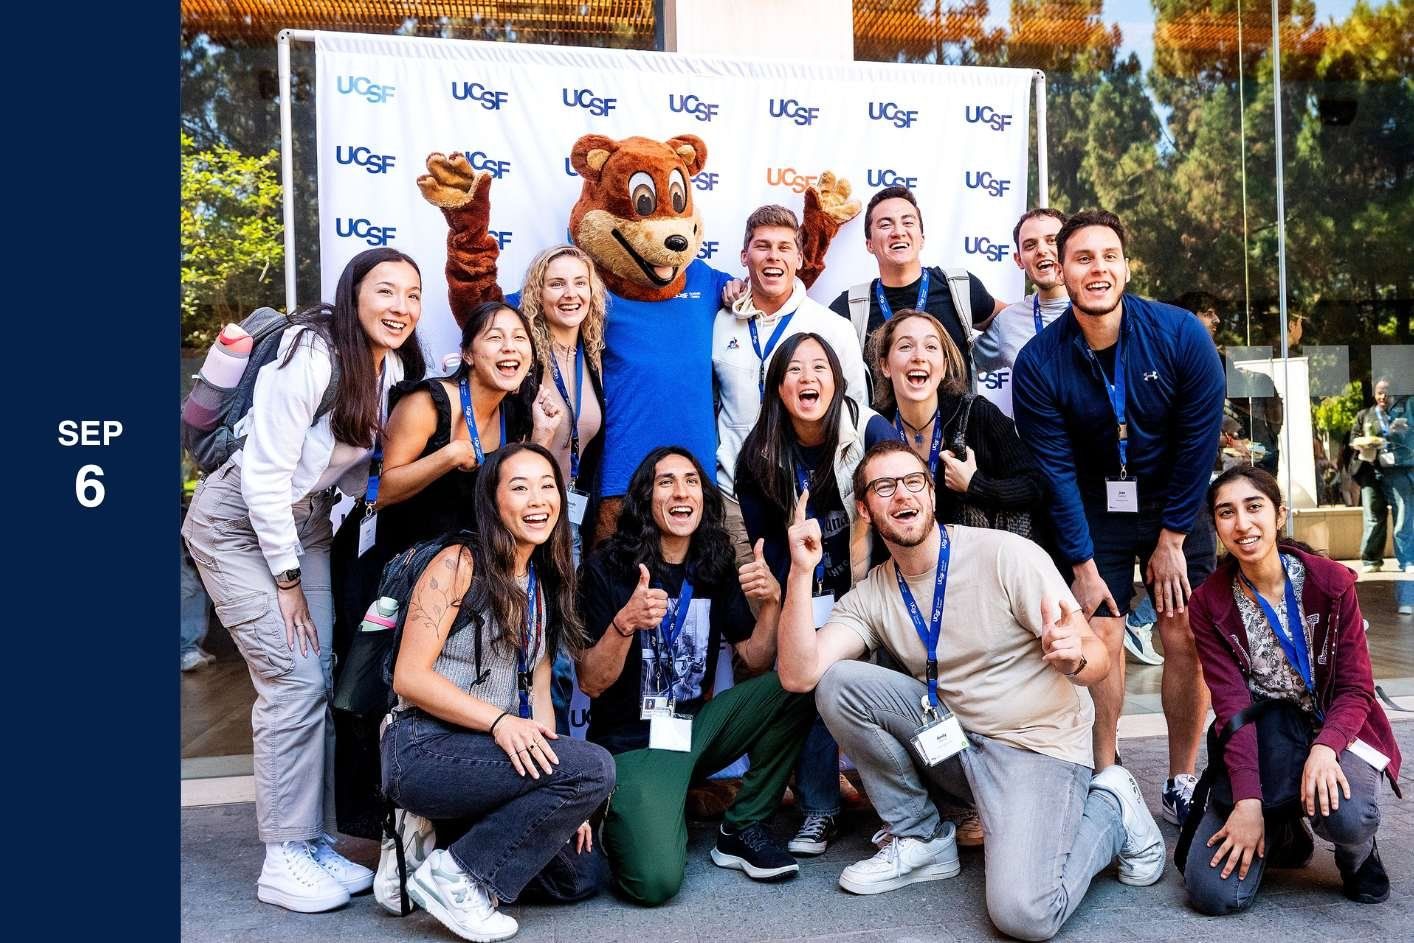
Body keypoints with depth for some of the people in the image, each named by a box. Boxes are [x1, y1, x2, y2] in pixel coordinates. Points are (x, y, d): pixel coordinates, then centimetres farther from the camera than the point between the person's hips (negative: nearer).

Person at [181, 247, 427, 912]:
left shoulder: (392, 367, -1)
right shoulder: (311, 357, -24)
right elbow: (265, 475, -22)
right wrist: (286, 579, -17)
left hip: (305, 522, 7)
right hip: (238, 524, -7)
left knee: (318, 680, 3)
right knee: (293, 679, -11)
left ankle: (312, 841, 14)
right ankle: (282, 860, 0)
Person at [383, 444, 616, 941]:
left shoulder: (544, 585, 14)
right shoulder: (459, 564, -9)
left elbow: (537, 692, 11)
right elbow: (409, 678, -14)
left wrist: (559, 801, 1)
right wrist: (500, 721, -25)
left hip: (490, 753, 8)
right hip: (424, 750, -7)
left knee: (581, 875, 4)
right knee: (594, 769, -24)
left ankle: (446, 832, 14)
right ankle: (456, 876, -13)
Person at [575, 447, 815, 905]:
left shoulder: (717, 569, 5)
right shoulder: (607, 569, -9)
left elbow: (756, 662, 1)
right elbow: (590, 684, -12)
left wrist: (772, 602, -17)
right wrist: (625, 623, -30)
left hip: (698, 725, 5)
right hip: (631, 740, -5)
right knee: (655, 881, -26)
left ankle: (743, 829, -3)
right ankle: (622, 817, 9)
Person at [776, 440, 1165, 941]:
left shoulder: (1006, 554, -15)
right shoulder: (869, 595, -2)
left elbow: (1098, 655, -15)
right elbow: (799, 676, -16)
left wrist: (1074, 659, -39)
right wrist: (802, 571, -23)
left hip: (1038, 745, -4)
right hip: (950, 739, 5)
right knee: (837, 684, -16)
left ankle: (1109, 808, 6)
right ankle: (922, 837, 1)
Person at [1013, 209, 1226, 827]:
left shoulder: (1181, 335, -17)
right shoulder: (1038, 363, -17)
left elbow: (1199, 442, -11)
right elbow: (1055, 470, -12)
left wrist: (1171, 540, -8)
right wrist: (1082, 565, -11)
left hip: (1174, 503, 1)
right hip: (1094, 507, 0)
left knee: (1185, 640, -3)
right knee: (1100, 639, -7)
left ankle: (1181, 786, 12)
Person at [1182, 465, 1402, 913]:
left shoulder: (1331, 582, -7)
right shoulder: (1209, 604, -7)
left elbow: (1356, 689, -8)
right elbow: (1231, 705, -14)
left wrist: (1324, 748, -29)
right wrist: (1248, 799, -26)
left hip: (1333, 733, 0)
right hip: (1255, 745, 1)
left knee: (1346, 816, -37)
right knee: (1213, 892, -16)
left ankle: (1357, 853, 4)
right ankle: (1281, 837, 18)